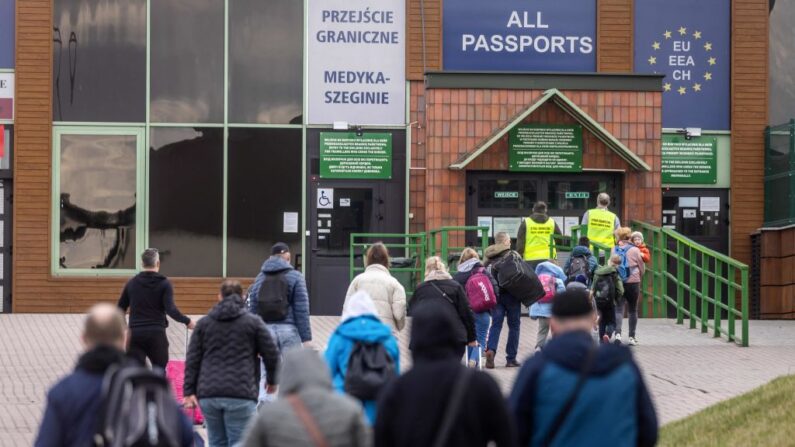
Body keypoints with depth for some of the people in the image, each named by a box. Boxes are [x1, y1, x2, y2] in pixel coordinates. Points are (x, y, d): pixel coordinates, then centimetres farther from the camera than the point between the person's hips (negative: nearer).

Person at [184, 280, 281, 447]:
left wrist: (189, 392, 9)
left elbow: (192, 359, 9)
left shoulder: (204, 323, 14)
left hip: (209, 395, 3)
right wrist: (272, 381, 22)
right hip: (240, 395, -3)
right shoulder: (253, 322, 5)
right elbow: (271, 354, 5)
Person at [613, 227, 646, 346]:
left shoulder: (614, 250, 1)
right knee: (632, 310, 11)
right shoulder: (635, 250, -4)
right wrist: (639, 276, 24)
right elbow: (642, 268, 5)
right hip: (633, 282, -1)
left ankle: (618, 333, -20)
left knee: (618, 309, 0)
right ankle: (632, 336, 13)